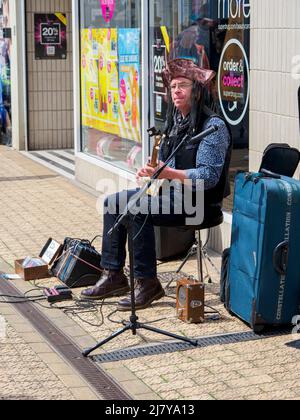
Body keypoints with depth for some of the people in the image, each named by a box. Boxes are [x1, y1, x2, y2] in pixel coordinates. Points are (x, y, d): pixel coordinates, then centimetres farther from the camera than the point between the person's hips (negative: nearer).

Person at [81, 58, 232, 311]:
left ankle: (147, 283, -19)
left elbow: (208, 176, -22)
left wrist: (167, 173, -28)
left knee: (138, 210, -28)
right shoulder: (176, 121, 13)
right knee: (113, 202, 0)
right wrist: (153, 172, -3)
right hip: (173, 194, 9)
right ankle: (113, 276, 2)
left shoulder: (213, 126, -15)